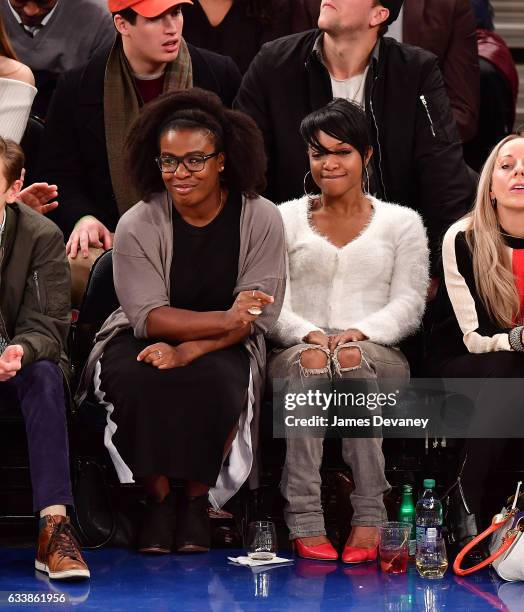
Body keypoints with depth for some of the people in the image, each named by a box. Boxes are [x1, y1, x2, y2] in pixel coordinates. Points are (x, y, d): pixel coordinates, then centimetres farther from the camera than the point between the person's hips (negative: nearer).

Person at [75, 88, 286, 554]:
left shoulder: (261, 220, -8)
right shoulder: (138, 226, -8)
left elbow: (257, 317, -12)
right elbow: (147, 316, -14)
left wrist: (188, 349, -26)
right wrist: (222, 319, -30)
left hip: (224, 348, 0)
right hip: (142, 340, 0)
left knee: (214, 384, -34)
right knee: (137, 383, -33)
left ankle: (197, 501, -10)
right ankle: (158, 499, -12)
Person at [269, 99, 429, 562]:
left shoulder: (402, 223, 17)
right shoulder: (284, 219, 18)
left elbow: (408, 304, 5)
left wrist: (361, 332, -15)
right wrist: (308, 334, -15)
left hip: (378, 355, 0)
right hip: (297, 350, 1)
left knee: (355, 359, -38)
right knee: (309, 361, -37)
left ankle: (370, 518, -38)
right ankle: (304, 521, -41)